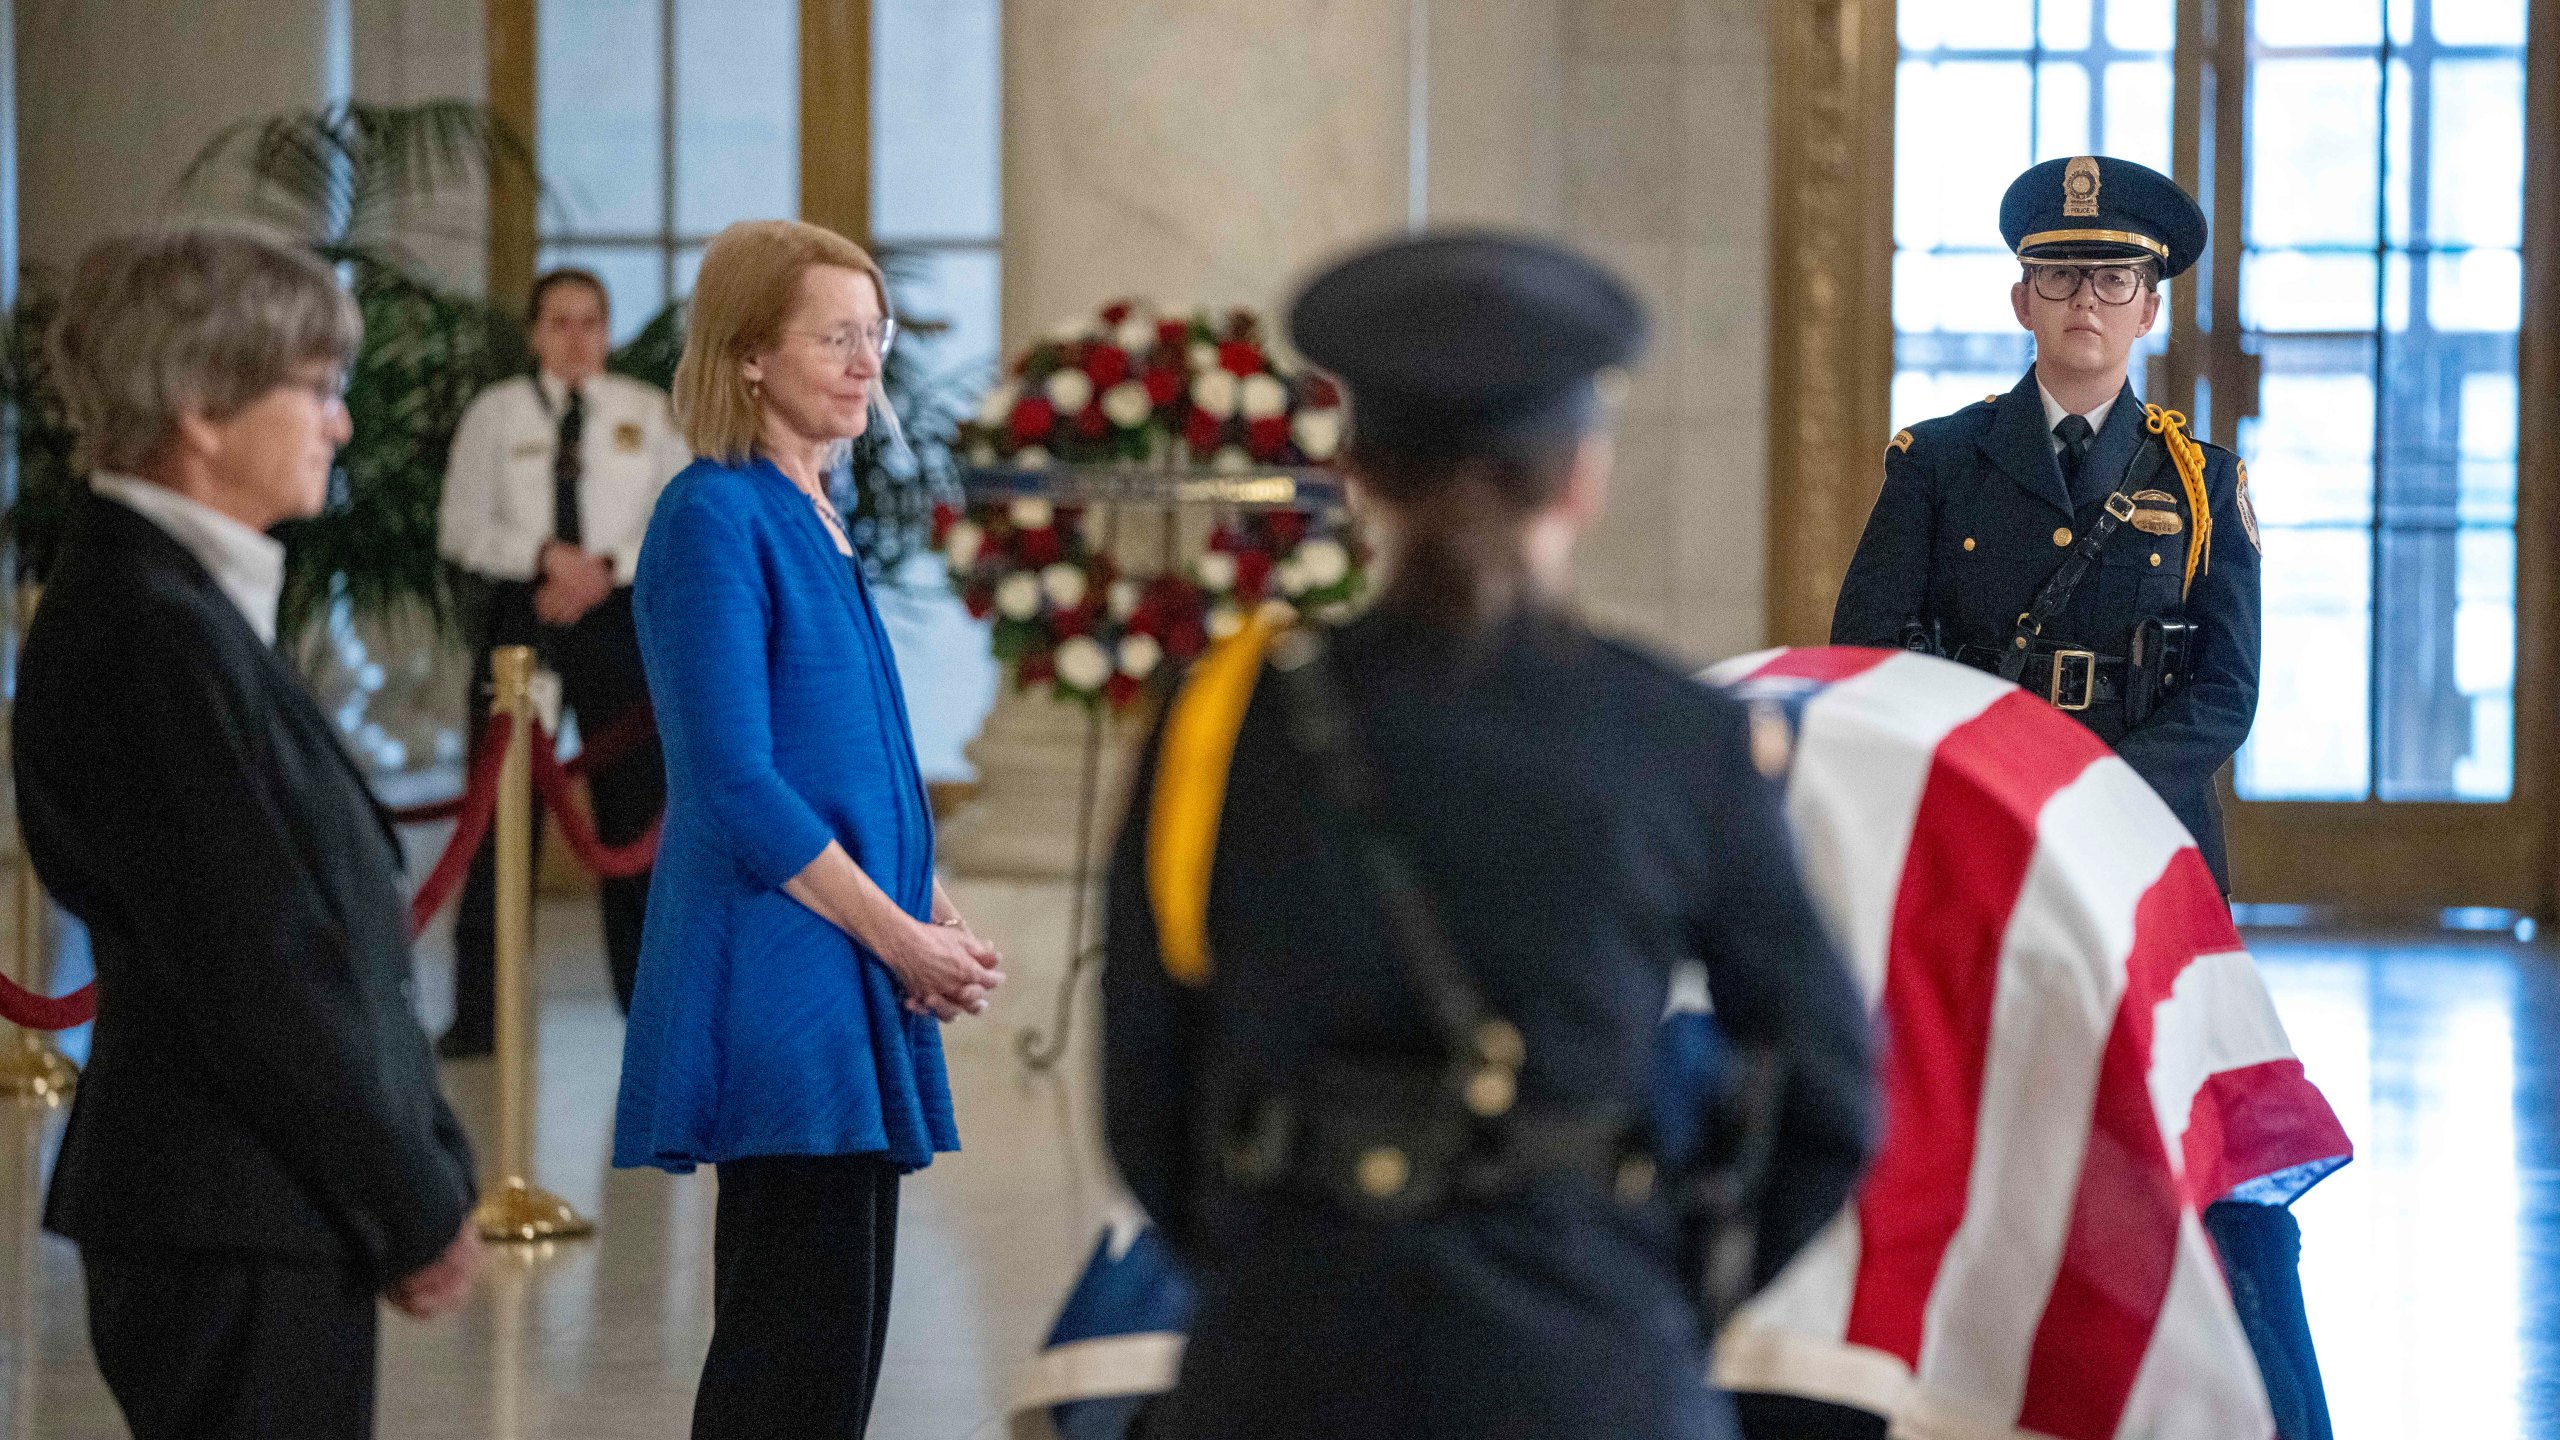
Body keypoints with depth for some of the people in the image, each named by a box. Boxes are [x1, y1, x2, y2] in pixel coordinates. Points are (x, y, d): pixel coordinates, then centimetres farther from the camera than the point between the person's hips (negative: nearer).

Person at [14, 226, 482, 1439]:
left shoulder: (173, 603, 13)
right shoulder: (150, 635, -17)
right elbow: (259, 969, -19)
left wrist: (418, 1175, 13)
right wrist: (417, 1208, -12)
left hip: (244, 1214, 10)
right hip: (236, 1223, -10)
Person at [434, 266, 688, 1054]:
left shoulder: (648, 412, 5)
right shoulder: (495, 413, 4)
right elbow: (461, 526, 1)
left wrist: (607, 569, -13)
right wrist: (546, 557, -14)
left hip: (618, 611, 0)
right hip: (520, 611, 0)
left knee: (635, 805, 2)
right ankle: (479, 1011, 5)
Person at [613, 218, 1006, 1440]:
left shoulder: (816, 519, 16)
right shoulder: (715, 518, -11)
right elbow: (736, 784, -17)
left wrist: (938, 923, 6)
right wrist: (901, 937, -13)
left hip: (857, 978, 9)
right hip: (777, 976, -9)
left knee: (835, 1335, 11)